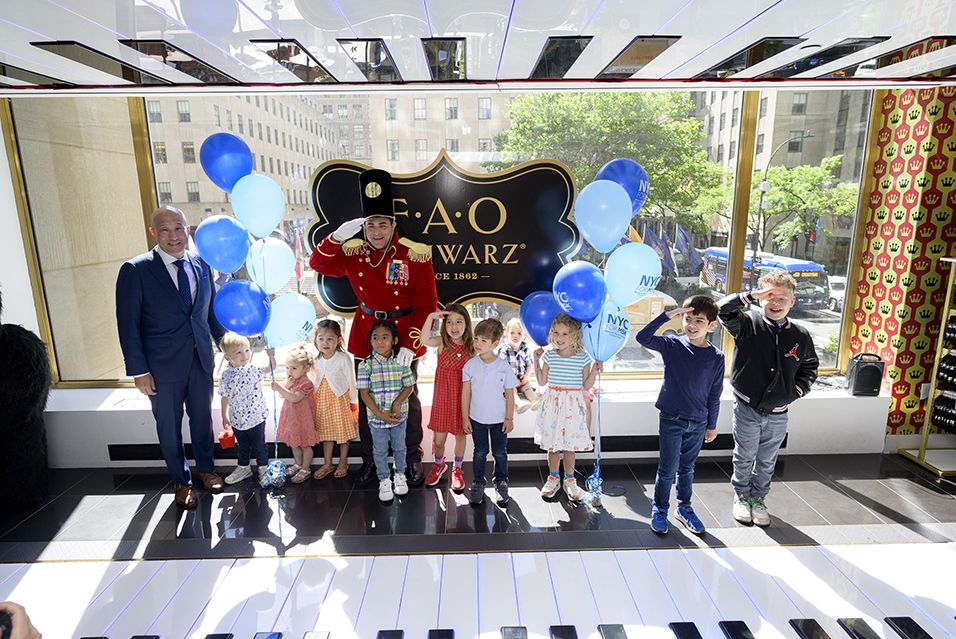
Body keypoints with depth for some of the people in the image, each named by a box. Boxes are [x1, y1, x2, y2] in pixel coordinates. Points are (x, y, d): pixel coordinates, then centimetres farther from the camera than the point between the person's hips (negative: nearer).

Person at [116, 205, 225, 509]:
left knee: (202, 417, 18)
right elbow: (128, 324, -10)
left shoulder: (201, 264, 0)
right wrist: (138, 370, -11)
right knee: (169, 426, 13)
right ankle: (181, 481, 33)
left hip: (201, 359, 3)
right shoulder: (135, 270, -11)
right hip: (163, 366, -3)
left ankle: (204, 468, 40)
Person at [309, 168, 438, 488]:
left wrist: (409, 343, -19)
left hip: (404, 335, -3)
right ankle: (369, 460, 30)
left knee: (408, 398, 11)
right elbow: (317, 264, -3)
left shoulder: (415, 254, -13)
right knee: (366, 399, 12)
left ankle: (413, 459, 29)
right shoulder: (354, 252, -3)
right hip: (366, 335, 3)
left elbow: (427, 304, -13)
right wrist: (338, 236, -21)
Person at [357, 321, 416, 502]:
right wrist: (380, 414, -18)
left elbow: (408, 386, -4)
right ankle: (384, 480, 32)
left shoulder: (401, 362, -7)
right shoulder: (366, 364, -11)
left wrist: (397, 404, -20)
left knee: (399, 447, 18)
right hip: (377, 417, -1)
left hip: (399, 416, 1)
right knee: (380, 450, 13)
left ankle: (400, 475, 40)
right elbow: (364, 393, -12)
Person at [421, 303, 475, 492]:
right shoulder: (442, 342, -9)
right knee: (439, 437, 10)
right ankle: (439, 464, 40)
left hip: (463, 396, 1)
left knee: (461, 434, 15)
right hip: (443, 395, 0)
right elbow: (424, 340, -30)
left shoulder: (471, 346, -5)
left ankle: (457, 469, 38)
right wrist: (431, 317, -36)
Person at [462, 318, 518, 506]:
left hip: (499, 419, -1)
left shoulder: (504, 367, -12)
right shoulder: (470, 365, -9)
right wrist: (465, 417, -3)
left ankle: (501, 482, 33)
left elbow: (510, 394, -5)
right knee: (480, 452, 15)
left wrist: (509, 418, -4)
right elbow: (466, 392, -3)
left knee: (500, 453, 13)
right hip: (477, 418, 1)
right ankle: (478, 483, 32)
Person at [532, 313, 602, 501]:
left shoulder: (583, 358, -5)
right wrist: (536, 360, -2)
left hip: (573, 404, -1)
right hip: (553, 402, 1)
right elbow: (542, 382, 3)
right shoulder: (549, 355, -1)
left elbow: (586, 386, 0)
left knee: (570, 444, 9)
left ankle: (569, 480, 27)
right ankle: (553, 478, 29)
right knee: (552, 444, 10)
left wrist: (594, 371, -14)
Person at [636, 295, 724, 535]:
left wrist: (712, 425, 8)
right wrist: (667, 316, -27)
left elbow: (714, 395, 3)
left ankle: (684, 508, 37)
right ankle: (659, 510, 24)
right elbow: (643, 338, -23)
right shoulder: (672, 345, -8)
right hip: (671, 418, -2)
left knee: (687, 468, 18)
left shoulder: (716, 357, -4)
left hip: (698, 422, 2)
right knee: (668, 469, 5)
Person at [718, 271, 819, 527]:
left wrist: (796, 391, 2)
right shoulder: (748, 324, -11)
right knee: (745, 458, 13)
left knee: (767, 462, 19)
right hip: (747, 409, -3)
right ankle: (742, 497, 36)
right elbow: (723, 309, -27)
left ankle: (758, 499, 39)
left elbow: (809, 368, 14)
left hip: (778, 414, 3)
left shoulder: (801, 336, -1)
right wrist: (752, 295, -31)